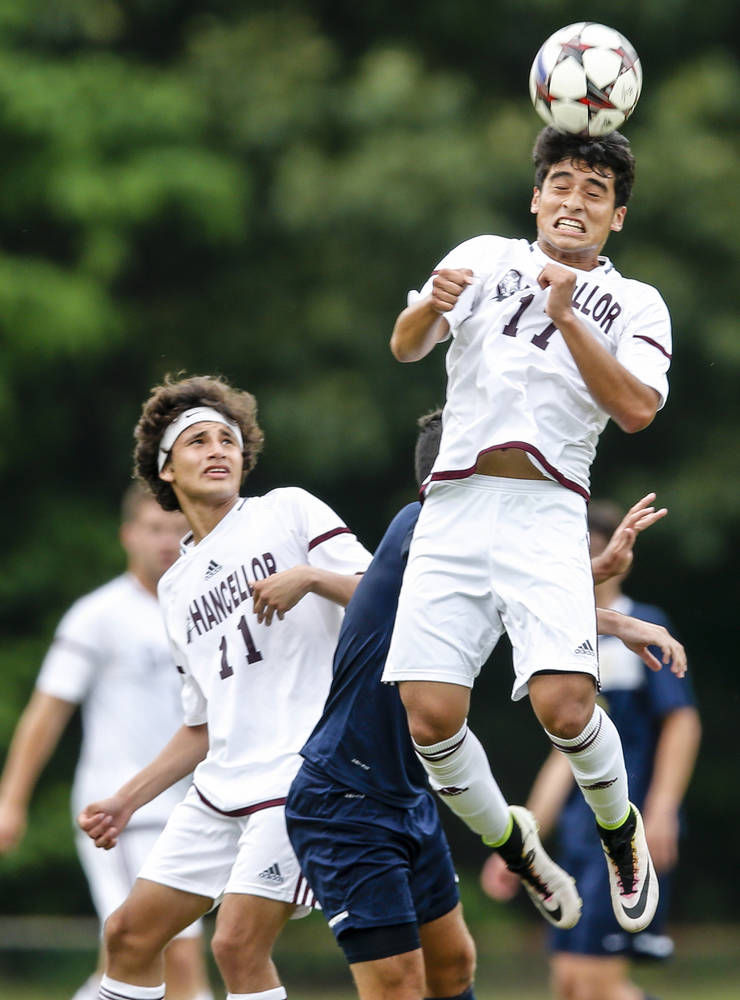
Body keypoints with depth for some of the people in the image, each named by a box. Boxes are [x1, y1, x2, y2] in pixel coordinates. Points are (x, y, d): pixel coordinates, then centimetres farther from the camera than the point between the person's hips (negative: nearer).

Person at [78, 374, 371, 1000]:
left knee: (238, 946, -16)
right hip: (222, 789, 7)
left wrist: (310, 578, -22)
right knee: (130, 935, 5)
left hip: (303, 776, -7)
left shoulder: (290, 512, 3)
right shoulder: (177, 589, 21)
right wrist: (127, 801, 18)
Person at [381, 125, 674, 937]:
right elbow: (405, 347, 3)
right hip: (454, 505, 2)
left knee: (564, 708, -20)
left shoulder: (634, 305, 14)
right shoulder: (485, 258, 16)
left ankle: (620, 831, 11)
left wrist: (567, 318, -13)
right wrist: (431, 307, -20)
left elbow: (636, 408, -3)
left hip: (545, 513, -1)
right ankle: (513, 853, 14)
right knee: (431, 718, -11)